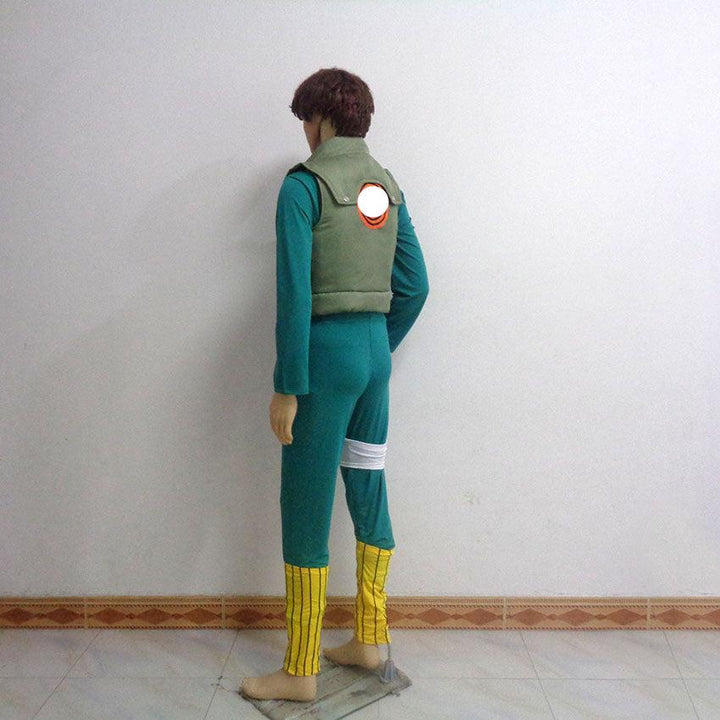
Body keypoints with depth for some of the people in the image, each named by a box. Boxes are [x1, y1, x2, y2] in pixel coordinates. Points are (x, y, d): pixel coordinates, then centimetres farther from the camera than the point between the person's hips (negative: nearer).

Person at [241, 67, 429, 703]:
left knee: (306, 510, 2)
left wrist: (287, 387, -14)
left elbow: (295, 293, -16)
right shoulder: (387, 186, 12)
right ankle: (369, 641, 30)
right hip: (377, 349, 7)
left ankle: (301, 672, 14)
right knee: (369, 494, 15)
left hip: (327, 350, -7)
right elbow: (415, 286, 12)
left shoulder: (305, 184, -9)